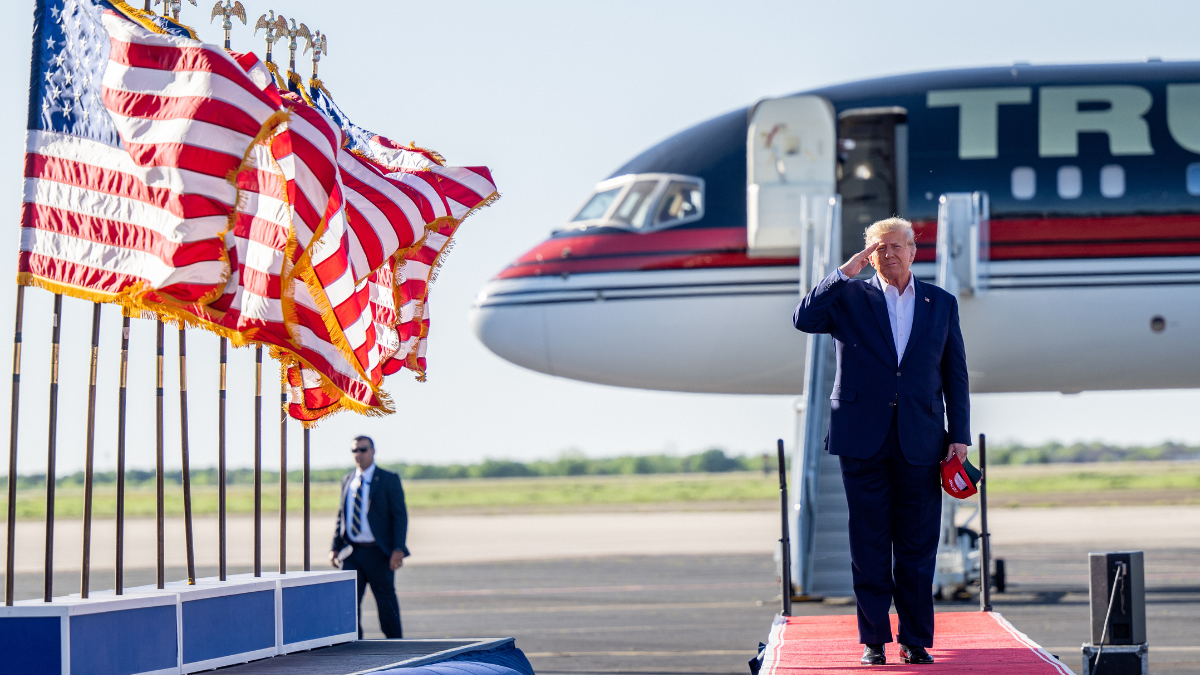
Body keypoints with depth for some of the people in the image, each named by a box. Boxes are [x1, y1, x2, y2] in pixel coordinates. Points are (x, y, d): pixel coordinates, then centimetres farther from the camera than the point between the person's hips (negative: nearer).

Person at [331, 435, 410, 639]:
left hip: (378, 552, -5)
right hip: (351, 552, 5)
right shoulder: (347, 480, 14)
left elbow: (400, 515, -6)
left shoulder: (389, 480, -2)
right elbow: (341, 516, 18)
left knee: (386, 602, 1)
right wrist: (335, 547, 7)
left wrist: (398, 549, -16)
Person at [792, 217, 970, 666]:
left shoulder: (941, 304, 12)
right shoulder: (850, 298, 7)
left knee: (918, 547, 2)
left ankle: (916, 640, 9)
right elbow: (804, 319, -11)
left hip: (920, 443, 1)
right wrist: (846, 272, -11)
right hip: (863, 440, -1)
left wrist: (959, 436, 4)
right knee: (869, 545, 2)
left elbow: (955, 375, 11)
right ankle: (874, 640, 8)